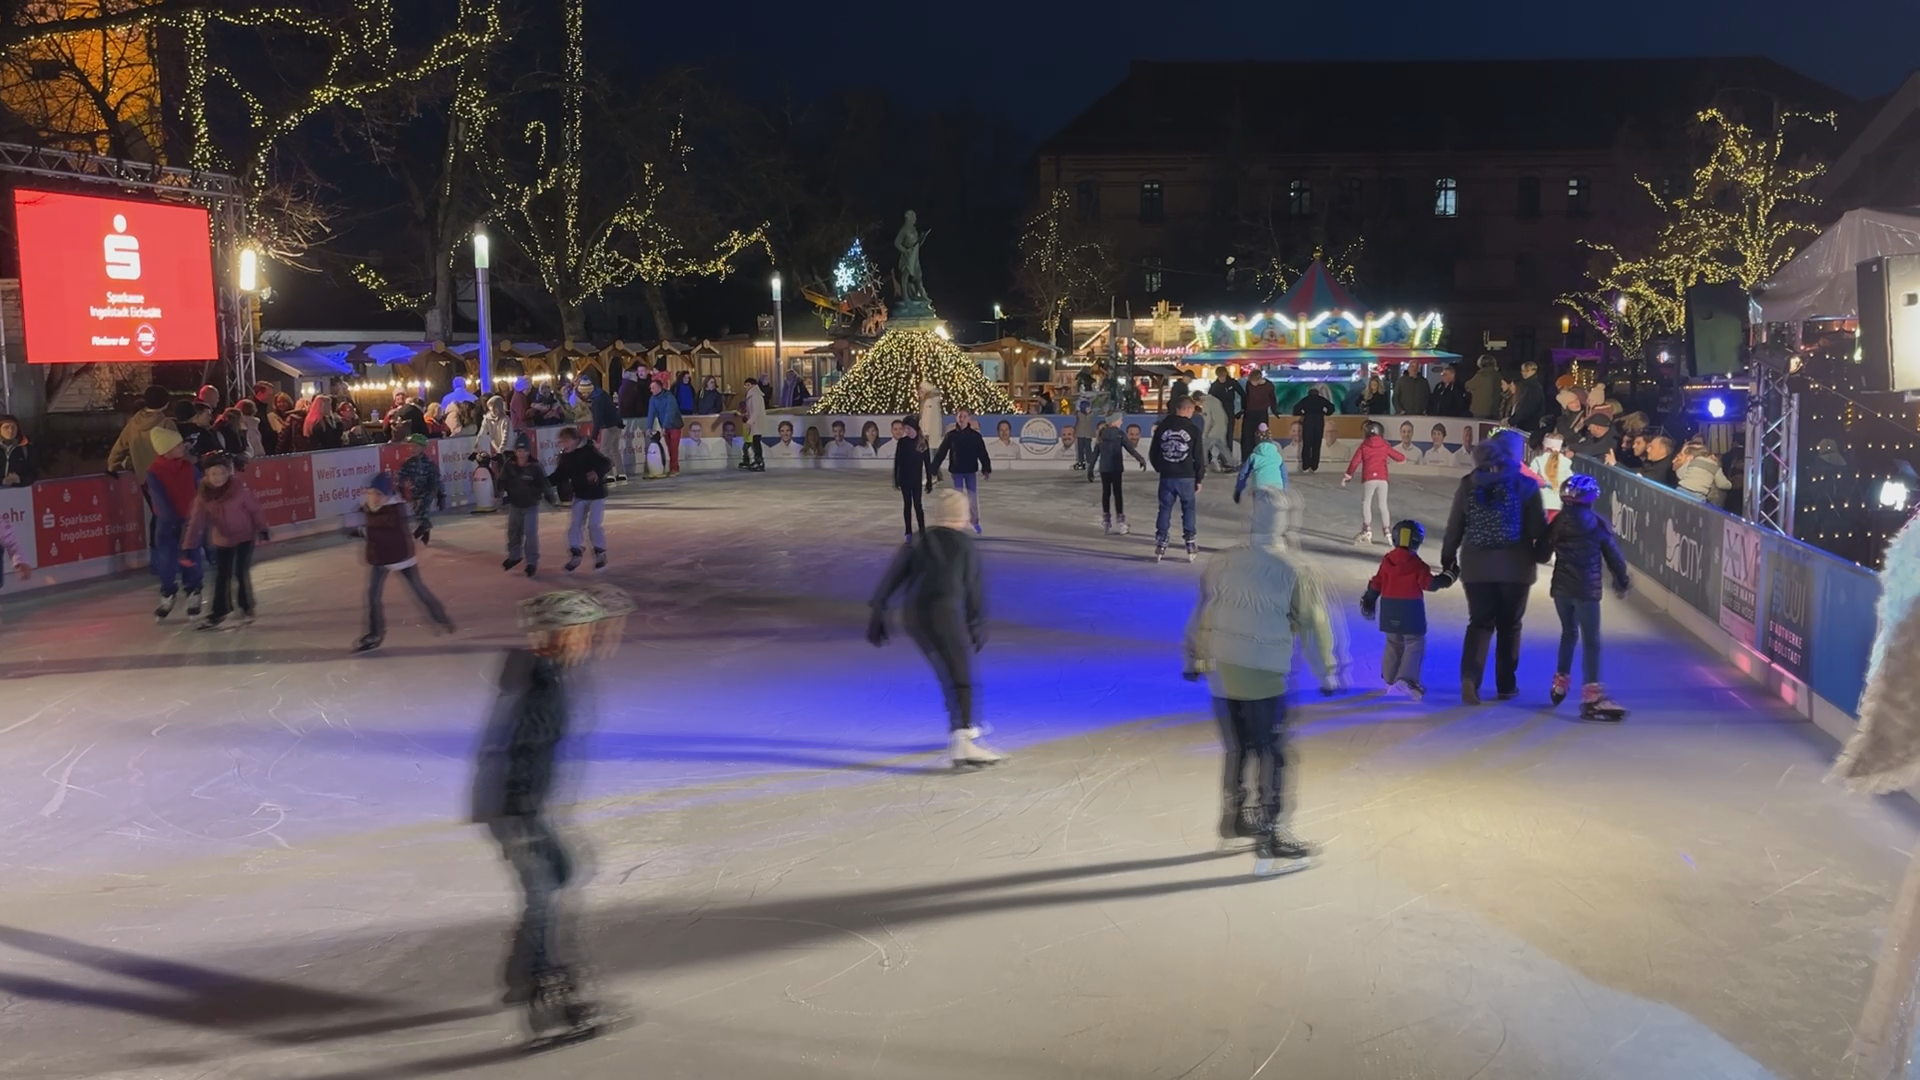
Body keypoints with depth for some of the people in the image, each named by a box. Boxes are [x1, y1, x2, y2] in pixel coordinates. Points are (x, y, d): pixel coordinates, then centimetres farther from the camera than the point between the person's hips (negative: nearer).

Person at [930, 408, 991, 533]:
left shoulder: (975, 435, -6)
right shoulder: (951, 435, -4)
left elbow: (982, 453, -2)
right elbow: (941, 453, -2)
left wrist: (987, 468, -4)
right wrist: (934, 468, -6)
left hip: (971, 471, 0)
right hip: (956, 471, 1)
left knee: (973, 497, 4)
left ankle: (975, 522, 19)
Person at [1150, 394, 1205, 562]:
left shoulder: (1162, 427, 1)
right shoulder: (1193, 430, -7)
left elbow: (1152, 454, 6)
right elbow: (1198, 457, -5)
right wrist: (1199, 479, 6)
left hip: (1166, 477, 2)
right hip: (1186, 477, -2)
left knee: (1165, 509, 8)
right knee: (1189, 509, 9)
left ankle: (1160, 546, 7)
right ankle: (1191, 546, 10)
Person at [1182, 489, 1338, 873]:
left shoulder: (1223, 561, 5)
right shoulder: (1292, 569, -10)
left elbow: (1201, 610, 12)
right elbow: (1313, 624, -4)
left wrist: (1193, 658, 23)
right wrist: (1328, 673, 7)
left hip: (1220, 670, 6)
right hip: (1263, 675, -6)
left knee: (1238, 747, 21)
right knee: (1273, 754, 2)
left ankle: (1234, 819, 35)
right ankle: (1271, 840, 2)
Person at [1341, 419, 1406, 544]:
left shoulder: (1364, 446, 6)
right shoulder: (1385, 445, 9)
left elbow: (1355, 461, 3)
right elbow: (1397, 456, 16)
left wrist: (1348, 475, 11)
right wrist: (1404, 458, 40)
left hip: (1368, 479, -2)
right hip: (1382, 478, 2)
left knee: (1366, 503, 4)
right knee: (1383, 504, 9)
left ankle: (1367, 530, -8)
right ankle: (1386, 530, 5)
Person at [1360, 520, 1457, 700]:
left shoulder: (1387, 561, 4)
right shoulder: (1417, 564, -12)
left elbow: (1376, 584, 7)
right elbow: (1429, 584, -12)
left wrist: (1368, 602, 18)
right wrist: (1447, 578, 4)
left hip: (1389, 609, 6)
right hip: (1410, 609, -6)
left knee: (1394, 644, 20)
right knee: (1415, 644, -2)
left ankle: (1390, 678, 28)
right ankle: (1407, 678, -17)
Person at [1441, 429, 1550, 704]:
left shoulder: (1468, 484, 0)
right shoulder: (1526, 486, -8)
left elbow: (1454, 526, 4)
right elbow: (1539, 530, -6)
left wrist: (1448, 559, 16)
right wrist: (1541, 554, 14)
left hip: (1477, 566, 2)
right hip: (1515, 567, -2)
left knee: (1480, 622, 8)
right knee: (1509, 626, 12)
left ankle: (1470, 675, -15)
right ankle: (1506, 686, 17)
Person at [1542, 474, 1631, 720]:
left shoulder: (1557, 523, 2)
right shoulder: (1598, 524, -6)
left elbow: (1542, 555, 8)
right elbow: (1613, 557, -1)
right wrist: (1622, 582, 14)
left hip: (1560, 588, 5)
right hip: (1586, 590, -5)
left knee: (1568, 633, 24)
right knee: (1591, 642, -7)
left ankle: (1561, 682, 32)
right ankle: (1591, 696, -16)